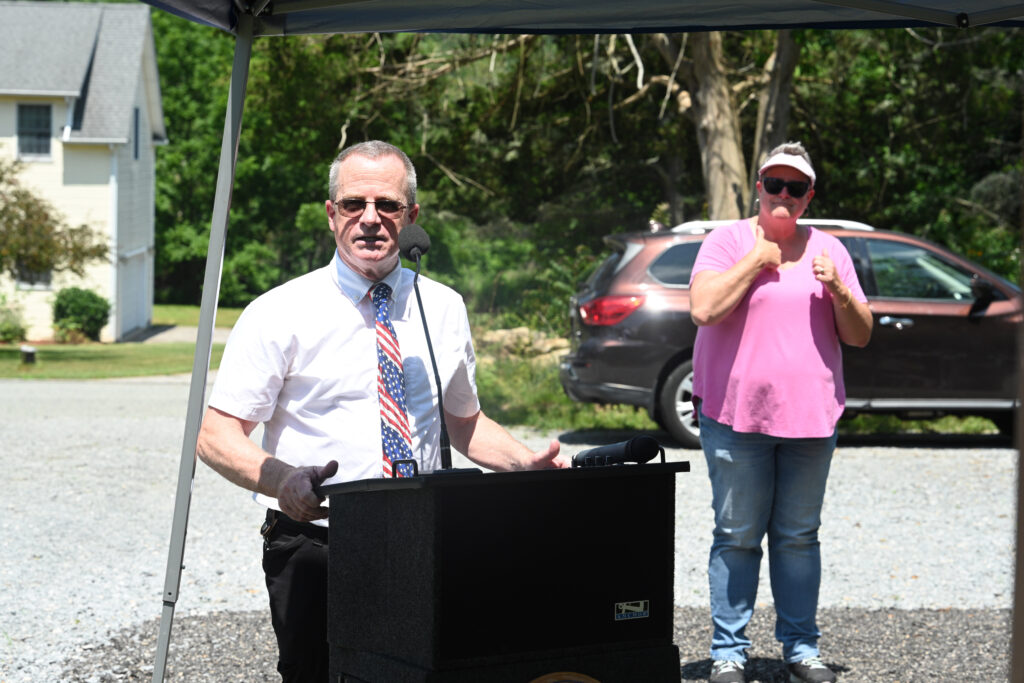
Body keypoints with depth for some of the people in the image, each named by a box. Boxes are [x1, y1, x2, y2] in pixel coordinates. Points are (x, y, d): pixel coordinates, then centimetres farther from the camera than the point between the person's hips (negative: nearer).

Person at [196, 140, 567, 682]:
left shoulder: (444, 310, 11)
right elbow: (216, 435, -6)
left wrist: (526, 463, 4)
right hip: (313, 544, -3)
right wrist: (280, 479, -27)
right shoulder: (280, 313, -2)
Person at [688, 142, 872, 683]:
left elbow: (860, 335, 11)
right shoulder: (728, 241, 2)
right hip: (736, 416, -3)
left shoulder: (829, 250, 13)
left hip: (809, 416, 3)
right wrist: (758, 257, -10)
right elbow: (704, 309, -15)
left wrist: (837, 289, -7)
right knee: (737, 537, 0)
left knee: (799, 536, 7)